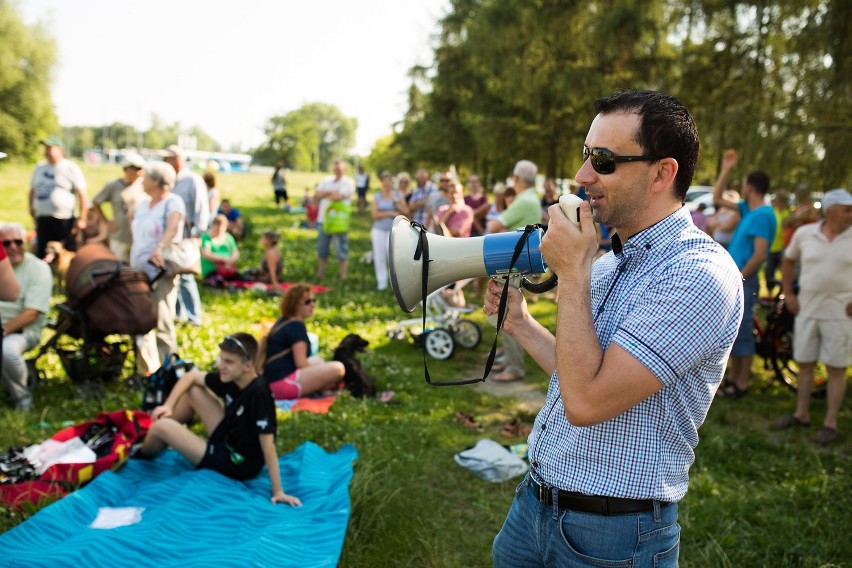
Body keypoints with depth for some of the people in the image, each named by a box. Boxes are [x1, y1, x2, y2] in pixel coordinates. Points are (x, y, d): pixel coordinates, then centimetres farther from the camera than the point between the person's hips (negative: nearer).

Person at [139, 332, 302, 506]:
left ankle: (142, 455, 28)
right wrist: (168, 405, -5)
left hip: (238, 465, -8)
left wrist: (278, 492, -29)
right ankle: (148, 444, 22)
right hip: (226, 439, 8)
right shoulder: (230, 378, -8)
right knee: (193, 390, 6)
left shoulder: (259, 395, -31)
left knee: (161, 427, -9)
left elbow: (268, 445, -31)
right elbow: (191, 377, 8)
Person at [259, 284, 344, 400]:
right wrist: (322, 378, 0)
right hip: (284, 381, -10)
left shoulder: (283, 321, 18)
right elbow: (301, 363, -16)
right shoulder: (297, 326, -10)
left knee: (317, 361, 31)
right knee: (337, 368, -20)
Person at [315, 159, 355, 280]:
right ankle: (320, 275, 22)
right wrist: (329, 192, -11)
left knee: (341, 250, -2)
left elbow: (339, 196, -17)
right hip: (323, 220, 6)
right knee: (321, 249, 12)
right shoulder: (327, 181, 17)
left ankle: (343, 276, 5)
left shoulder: (348, 182, -3)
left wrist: (325, 195, 1)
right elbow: (317, 194, 5)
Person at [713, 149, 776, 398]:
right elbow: (717, 199, 22)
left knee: (741, 333, -2)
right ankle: (734, 378, 24)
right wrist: (725, 170, 16)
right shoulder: (748, 208, 10)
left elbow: (760, 255, -22)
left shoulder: (762, 215, -17)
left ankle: (742, 385, 7)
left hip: (743, 282, -9)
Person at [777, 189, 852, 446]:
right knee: (804, 364, 12)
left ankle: (830, 423, 12)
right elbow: (788, 260, 15)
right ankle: (802, 414, 26)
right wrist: (789, 294, 9)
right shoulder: (804, 234, 0)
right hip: (807, 310, 3)